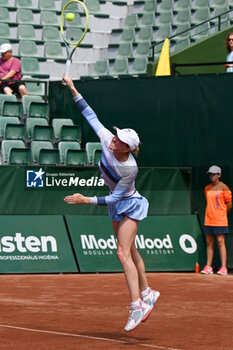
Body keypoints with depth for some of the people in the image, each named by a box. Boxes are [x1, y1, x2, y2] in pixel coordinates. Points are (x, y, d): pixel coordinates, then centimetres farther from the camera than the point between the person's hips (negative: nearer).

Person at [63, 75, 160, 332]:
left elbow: (114, 198, -24)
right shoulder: (107, 140, -17)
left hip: (129, 205, -8)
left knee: (123, 253, -17)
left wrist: (86, 200, -28)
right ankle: (146, 292, 29)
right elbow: (91, 116, -5)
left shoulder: (130, 168, -32)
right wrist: (74, 91, -7)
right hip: (117, 207, 8)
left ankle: (137, 304, -19)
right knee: (129, 252, 15)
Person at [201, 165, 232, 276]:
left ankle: (223, 268, -7)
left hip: (220, 220, -6)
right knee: (209, 242, 6)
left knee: (220, 241, -7)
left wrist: (222, 213, 5)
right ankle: (208, 267, 10)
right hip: (208, 219, 6)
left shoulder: (223, 187, -6)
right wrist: (211, 213, 14)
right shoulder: (207, 188, 11)